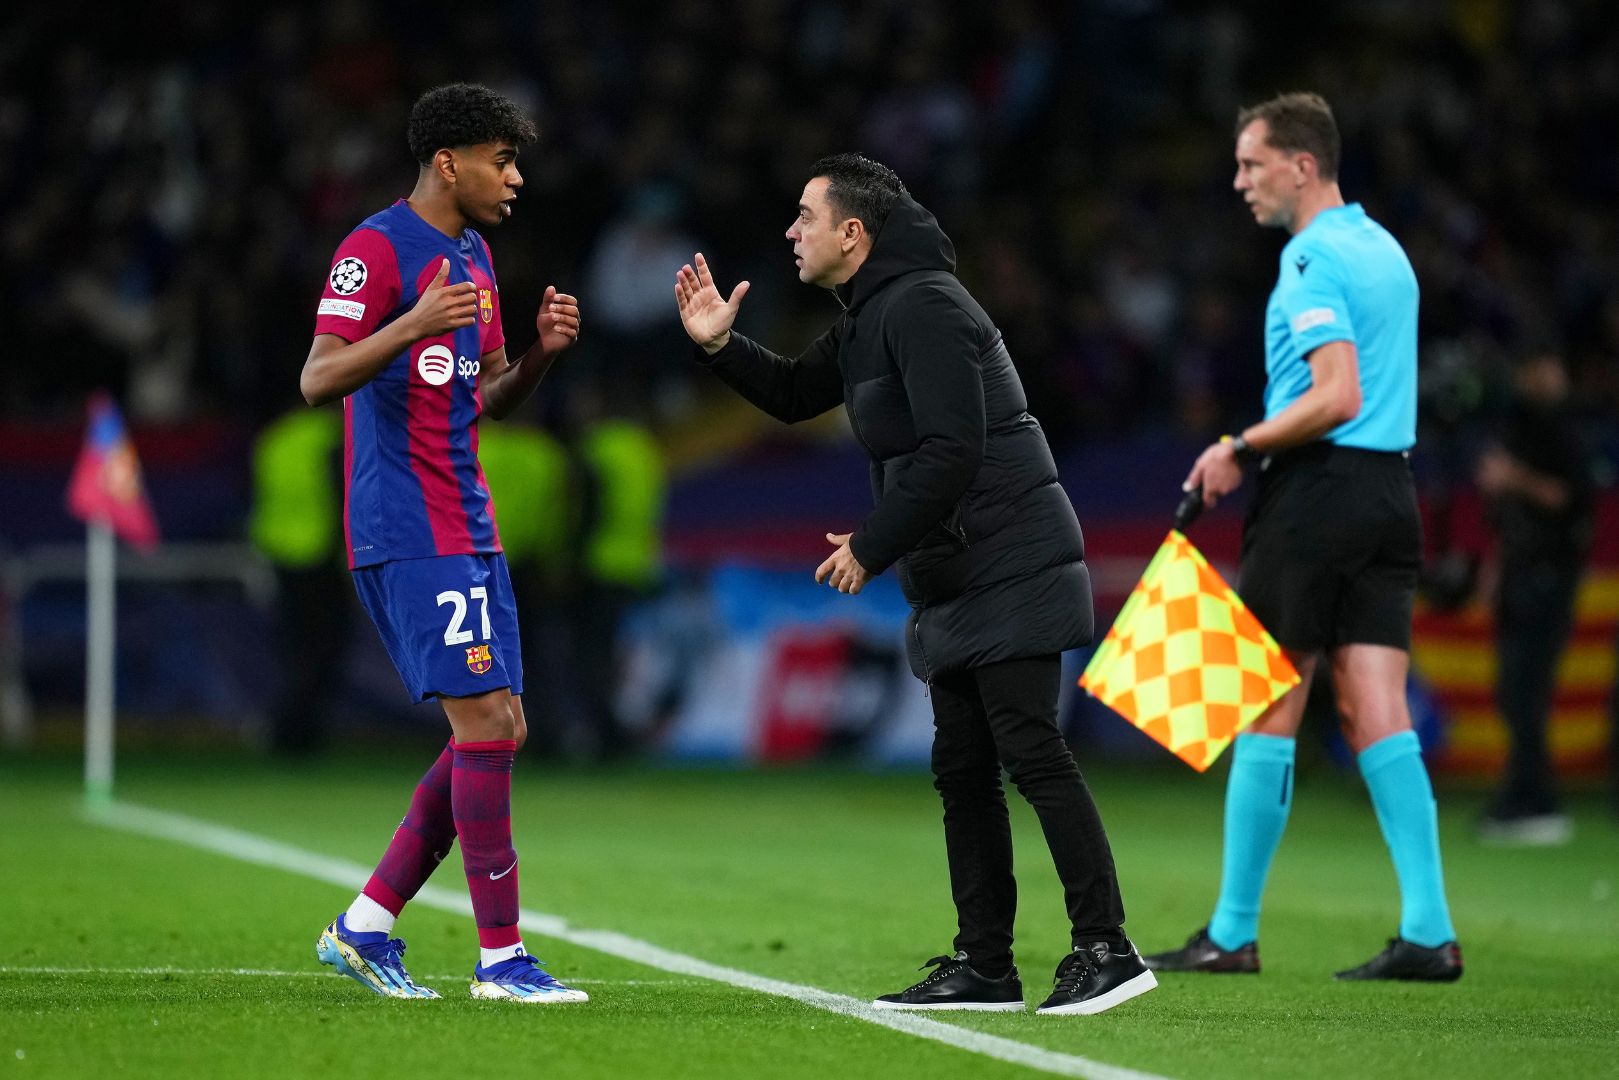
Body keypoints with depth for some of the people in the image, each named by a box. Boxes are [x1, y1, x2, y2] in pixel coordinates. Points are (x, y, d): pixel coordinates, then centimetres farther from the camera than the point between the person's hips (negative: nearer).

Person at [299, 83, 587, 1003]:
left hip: (470, 530, 10)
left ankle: (366, 925, 14)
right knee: (485, 724, -12)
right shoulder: (377, 250, -10)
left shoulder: (473, 255, 18)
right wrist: (416, 324, -32)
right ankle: (500, 956, -7)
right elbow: (317, 381, -18)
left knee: (498, 733, 8)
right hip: (408, 534, -10)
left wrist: (543, 350, 4)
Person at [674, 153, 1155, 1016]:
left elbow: (952, 451, -23)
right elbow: (795, 395, 29)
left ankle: (1105, 949, -12)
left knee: (1030, 752, -13)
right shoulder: (868, 316, 17)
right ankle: (985, 965, 12)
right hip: (954, 586, 11)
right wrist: (720, 347, 13)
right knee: (961, 769, 9)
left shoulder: (922, 307, -16)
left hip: (1010, 571, -11)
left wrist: (872, 547, -16)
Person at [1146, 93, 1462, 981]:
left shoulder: (1312, 260, -12)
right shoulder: (1385, 249, 16)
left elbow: (1337, 397, -22)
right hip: (1390, 489, 8)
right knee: (1377, 715, 3)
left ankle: (1233, 933, 5)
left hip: (1317, 494, -8)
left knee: (1267, 713, -1)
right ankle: (1428, 932, -5)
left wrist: (1241, 448, -14)